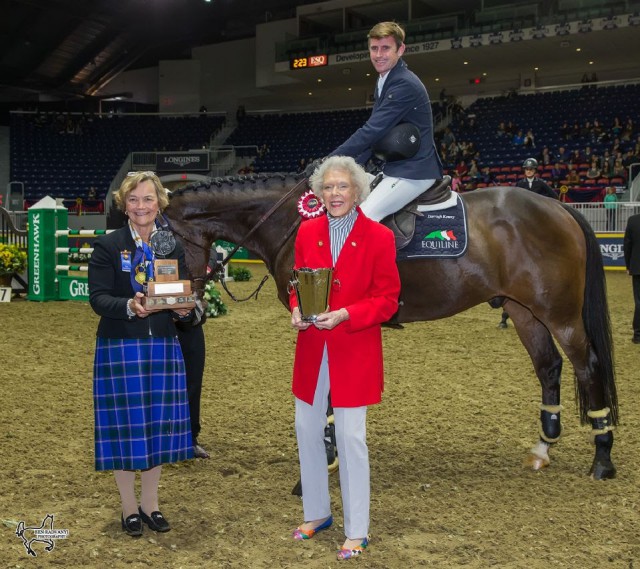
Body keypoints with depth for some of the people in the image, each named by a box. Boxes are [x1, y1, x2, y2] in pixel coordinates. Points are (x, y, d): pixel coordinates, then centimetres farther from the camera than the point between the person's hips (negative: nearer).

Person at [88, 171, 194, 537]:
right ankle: (129, 507, 20)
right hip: (121, 347, -3)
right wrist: (130, 306, -30)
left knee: (158, 423, 8)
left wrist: (185, 310, -17)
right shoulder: (108, 246, -3)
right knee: (125, 425, 3)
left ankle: (150, 503, 24)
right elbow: (98, 298, -11)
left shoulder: (173, 247, 8)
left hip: (163, 347, 3)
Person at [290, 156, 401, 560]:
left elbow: (387, 300, -8)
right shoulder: (308, 232, 3)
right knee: (307, 431, 13)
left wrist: (345, 315, -22)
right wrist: (297, 310, -9)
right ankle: (317, 513, 33)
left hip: (354, 352, -4)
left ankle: (357, 532, 14)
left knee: (351, 439, 1)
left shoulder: (379, 237, -9)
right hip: (312, 349, 5)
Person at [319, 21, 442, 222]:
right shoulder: (385, 82, 13)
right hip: (395, 167, 10)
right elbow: (374, 132, 15)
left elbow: (372, 131, -24)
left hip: (414, 171, -10)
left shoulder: (404, 85, -19)